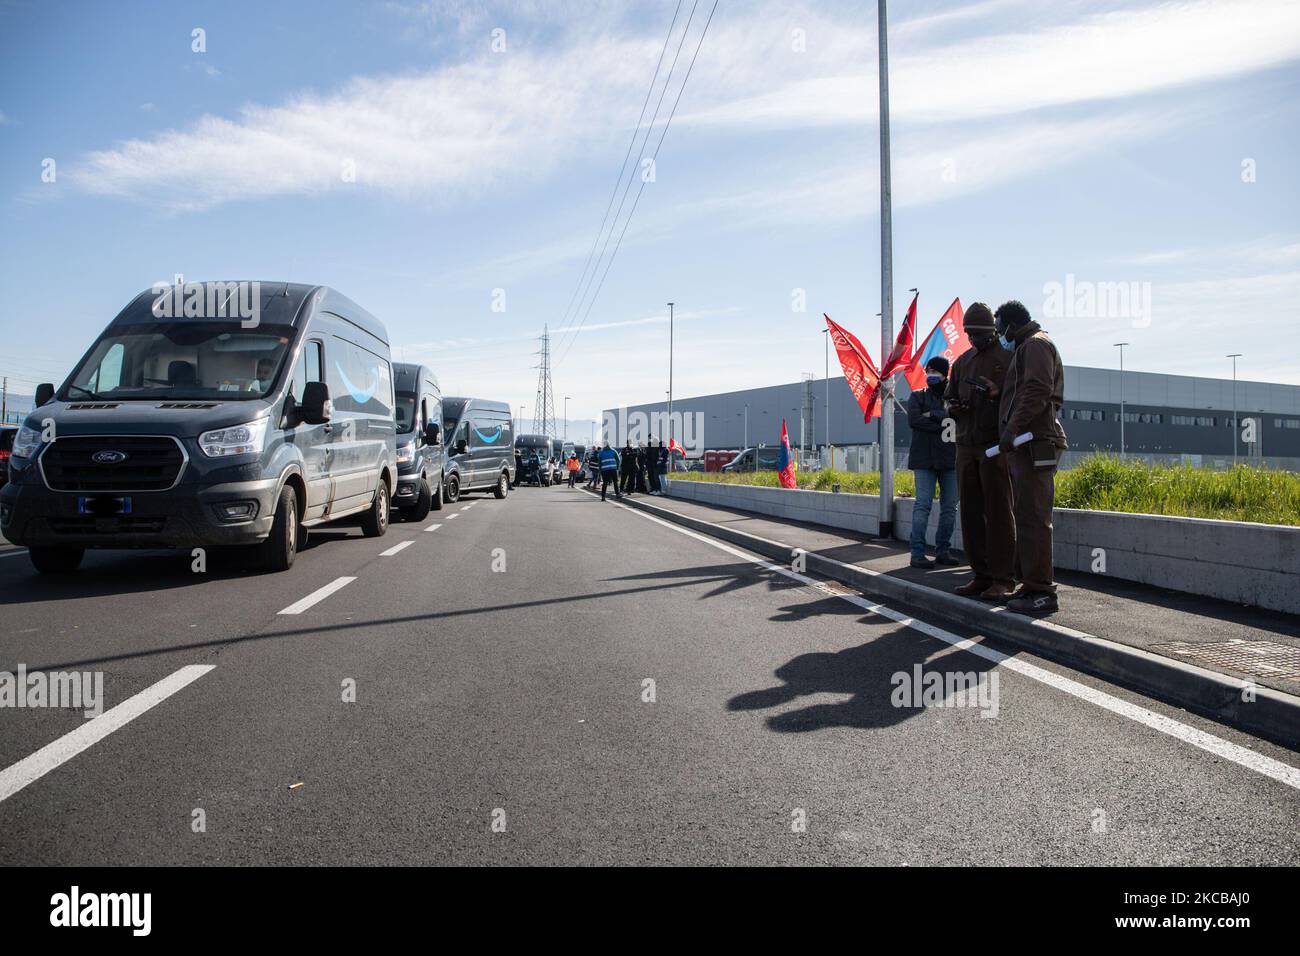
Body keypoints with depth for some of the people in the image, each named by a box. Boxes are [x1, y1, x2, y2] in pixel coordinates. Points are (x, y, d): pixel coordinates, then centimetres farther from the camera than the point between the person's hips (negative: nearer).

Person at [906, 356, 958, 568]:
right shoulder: (918, 396, 10)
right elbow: (913, 419, -7)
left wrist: (933, 415, -10)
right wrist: (944, 426, -9)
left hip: (950, 458, 3)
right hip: (924, 458, -2)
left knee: (950, 506, 2)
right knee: (923, 504, -9)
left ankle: (943, 551, 10)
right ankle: (917, 553, -10)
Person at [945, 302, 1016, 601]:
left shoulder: (1008, 357, 1)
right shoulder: (962, 361, 19)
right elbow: (949, 397, 24)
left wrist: (997, 393, -21)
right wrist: (954, 406, 3)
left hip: (996, 444, -6)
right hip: (966, 444, 6)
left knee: (998, 512, -6)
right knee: (970, 512, 7)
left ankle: (1002, 579, -3)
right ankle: (981, 575, 14)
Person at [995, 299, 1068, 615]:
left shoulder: (1036, 344, -4)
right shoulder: (1027, 349, 28)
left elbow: (1037, 391, -18)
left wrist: (1012, 430, -23)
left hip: (1034, 444, -11)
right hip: (1026, 445, 11)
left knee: (1033, 517, -13)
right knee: (1025, 515, 12)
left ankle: (1041, 592, -12)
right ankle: (1032, 583, 19)